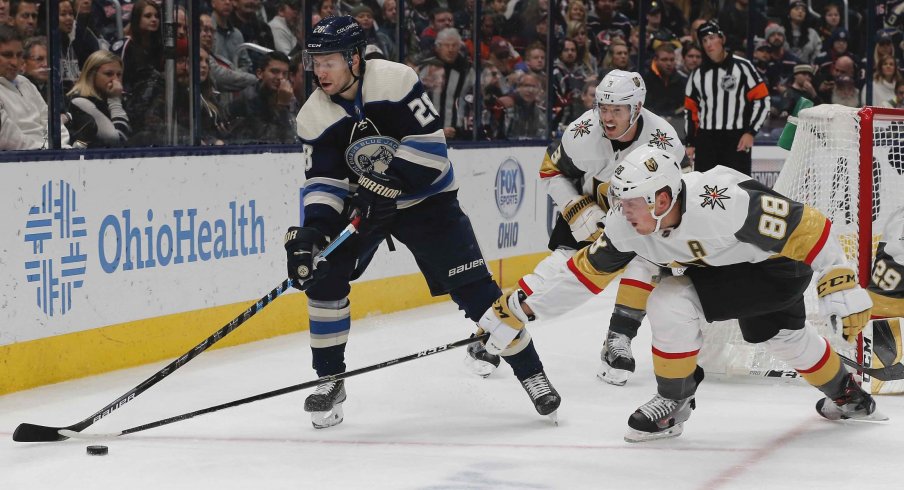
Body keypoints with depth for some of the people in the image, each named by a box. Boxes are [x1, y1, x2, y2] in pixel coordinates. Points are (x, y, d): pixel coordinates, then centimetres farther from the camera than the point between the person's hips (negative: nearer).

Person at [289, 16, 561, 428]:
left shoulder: (394, 80, -23)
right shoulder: (314, 116, -10)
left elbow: (429, 143, -24)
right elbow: (323, 180, -12)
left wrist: (386, 184, -31)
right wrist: (311, 231, -29)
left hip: (424, 196, -4)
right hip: (362, 203, 4)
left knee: (473, 288, -8)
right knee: (324, 277, -13)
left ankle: (530, 373, 4)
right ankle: (330, 381, 2)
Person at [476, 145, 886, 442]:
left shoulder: (722, 203, -40)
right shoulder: (627, 225, -20)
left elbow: (807, 227, -33)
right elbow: (588, 270, -9)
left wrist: (844, 288, -29)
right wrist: (522, 311, -11)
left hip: (775, 261, -7)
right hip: (713, 263, 7)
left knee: (671, 305, -22)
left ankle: (674, 404, -3)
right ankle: (846, 397, 49)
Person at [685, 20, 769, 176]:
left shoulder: (742, 67, -3)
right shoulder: (698, 74, 12)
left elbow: (762, 100, -4)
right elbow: (690, 109, 19)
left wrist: (751, 132, -11)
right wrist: (691, 142, 13)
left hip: (737, 141, -5)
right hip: (706, 142, 5)